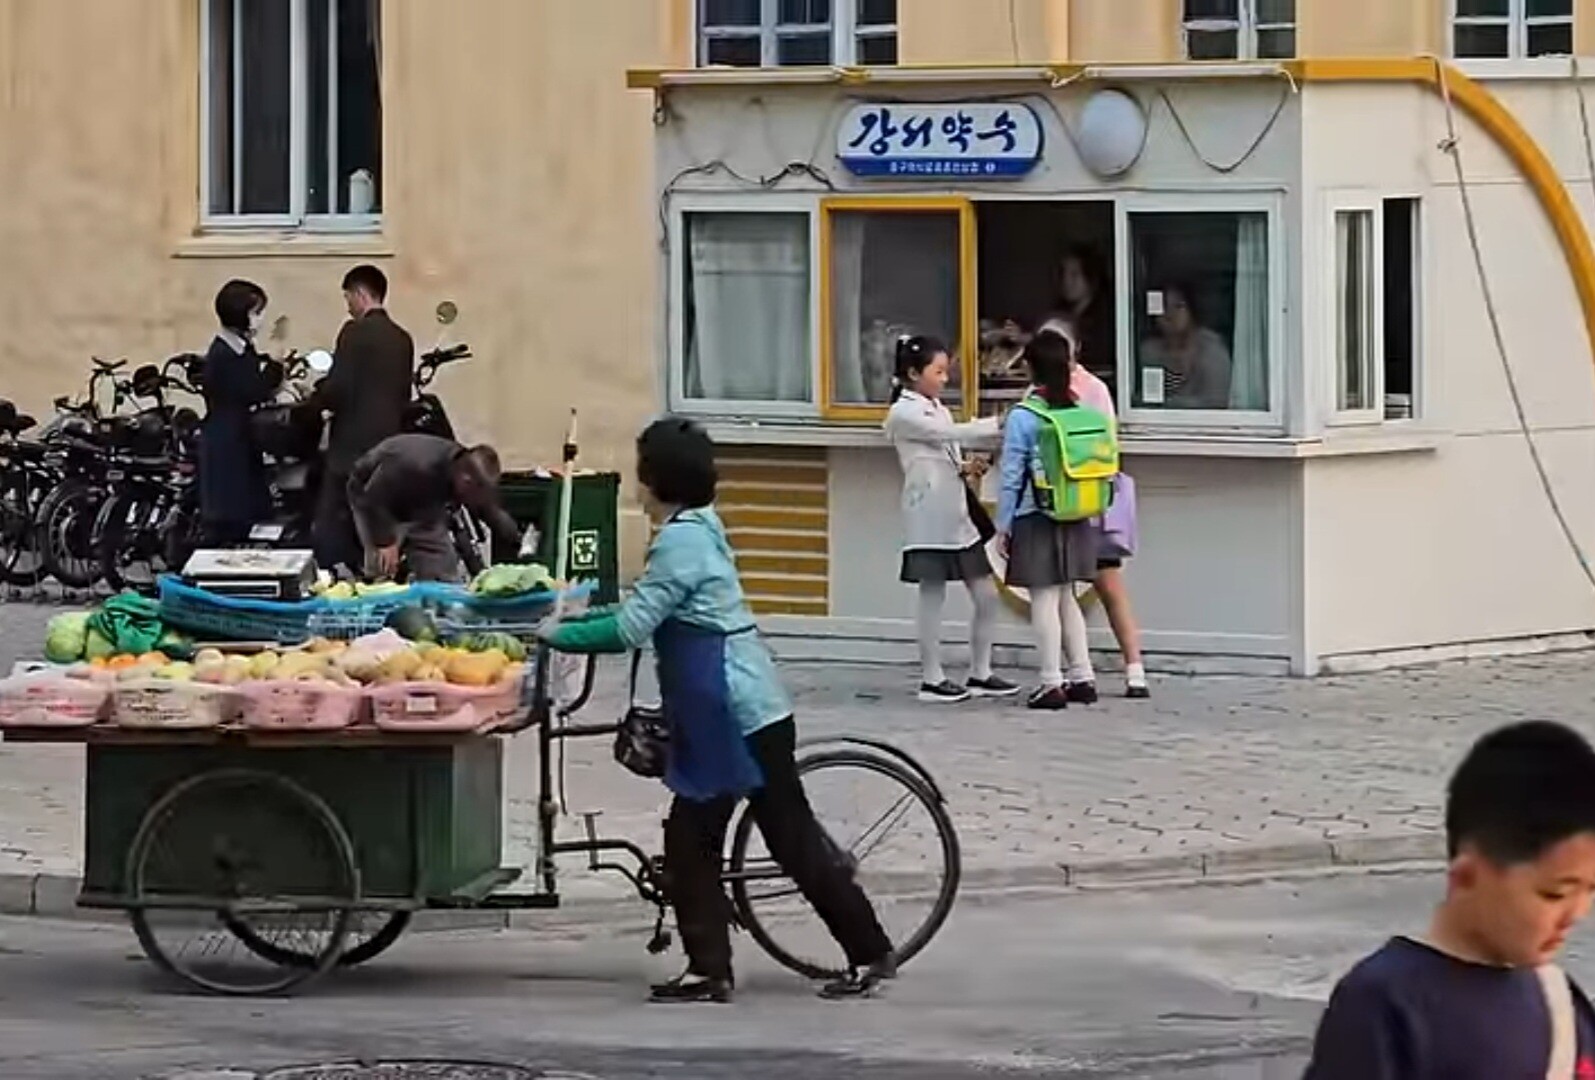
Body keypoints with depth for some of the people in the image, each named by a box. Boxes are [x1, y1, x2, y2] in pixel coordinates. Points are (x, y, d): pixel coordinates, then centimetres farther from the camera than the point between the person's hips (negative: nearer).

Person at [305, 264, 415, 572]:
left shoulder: (356, 333, -10)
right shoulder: (402, 339, 11)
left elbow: (336, 389, -16)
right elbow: (404, 397, 14)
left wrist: (312, 402, 2)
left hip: (352, 446, -7)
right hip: (389, 448, 7)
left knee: (331, 530, -5)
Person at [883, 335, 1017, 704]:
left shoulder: (939, 410, 17)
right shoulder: (903, 414, -9)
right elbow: (951, 434, -19)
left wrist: (964, 468, -3)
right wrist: (998, 425, -22)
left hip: (958, 515, 8)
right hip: (929, 518, -8)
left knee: (987, 596, 6)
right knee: (933, 599, -2)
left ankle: (980, 674, 14)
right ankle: (932, 679, 5)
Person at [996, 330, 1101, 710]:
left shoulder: (1022, 418, -12)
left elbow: (1012, 477, -10)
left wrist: (1004, 525, -3)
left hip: (1036, 520, -5)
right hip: (1076, 519, 5)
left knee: (1044, 599, -1)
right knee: (1066, 597, 16)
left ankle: (1051, 683, -1)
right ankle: (1082, 676, 17)